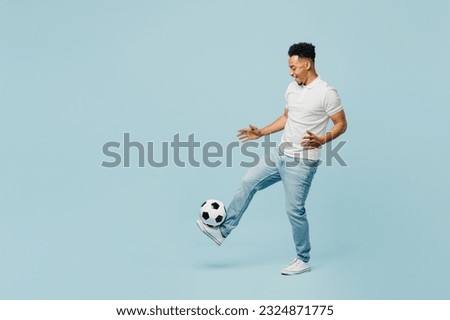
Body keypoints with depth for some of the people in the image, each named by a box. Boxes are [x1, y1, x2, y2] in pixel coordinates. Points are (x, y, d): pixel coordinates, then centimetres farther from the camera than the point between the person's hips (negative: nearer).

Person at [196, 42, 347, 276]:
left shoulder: (326, 93, -14)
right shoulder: (292, 88, 9)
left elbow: (341, 124, -11)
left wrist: (321, 140, -28)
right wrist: (261, 133, 15)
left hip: (302, 162, -8)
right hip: (280, 154, 8)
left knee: (294, 210, -2)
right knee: (248, 182, 6)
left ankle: (303, 260, 15)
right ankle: (222, 231, 14)